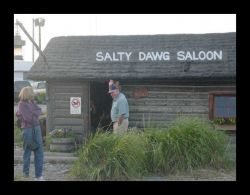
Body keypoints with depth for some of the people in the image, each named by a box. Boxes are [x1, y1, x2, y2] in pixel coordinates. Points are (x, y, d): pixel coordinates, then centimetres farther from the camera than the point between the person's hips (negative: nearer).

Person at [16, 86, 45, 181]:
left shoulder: (32, 102, 11)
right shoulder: (21, 104, -10)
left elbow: (39, 110, 1)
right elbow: (27, 118, -16)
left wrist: (32, 114, -13)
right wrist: (35, 115, -1)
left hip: (37, 128, 6)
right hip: (27, 129, -6)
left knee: (39, 151, 2)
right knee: (27, 151, 6)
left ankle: (39, 175, 6)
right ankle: (26, 171, 24)